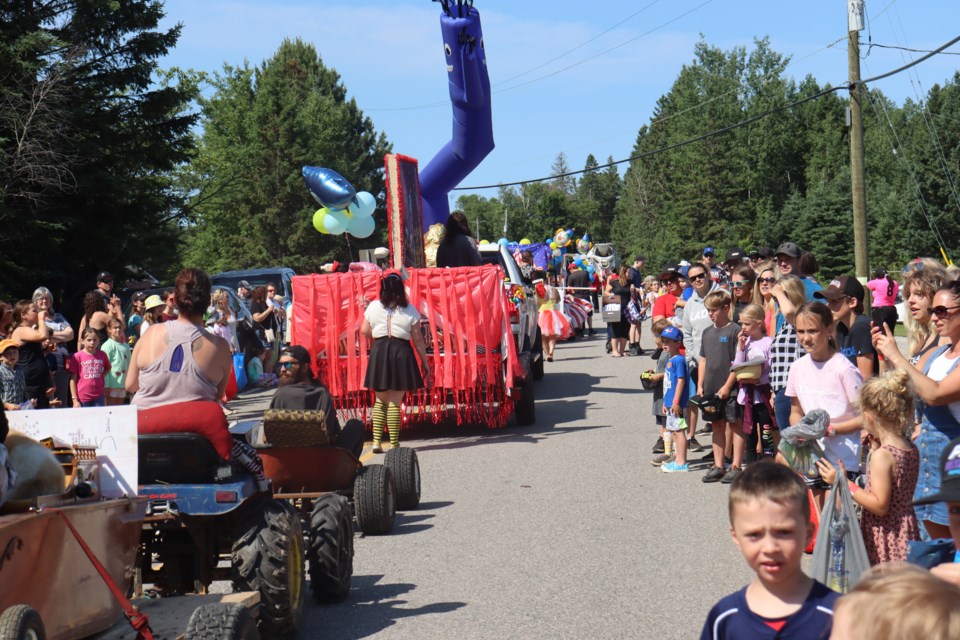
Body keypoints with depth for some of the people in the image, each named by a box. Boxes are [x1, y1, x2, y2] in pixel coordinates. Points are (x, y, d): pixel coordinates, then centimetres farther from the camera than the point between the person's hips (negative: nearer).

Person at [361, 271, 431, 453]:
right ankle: (394, 443, 3)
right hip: (402, 353, -2)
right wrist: (424, 361, 7)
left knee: (380, 400, 14)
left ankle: (376, 441, 5)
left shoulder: (373, 307, 3)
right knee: (395, 402, 2)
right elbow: (417, 339, 0)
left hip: (379, 352, 2)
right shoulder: (409, 310, -1)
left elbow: (365, 331, 9)